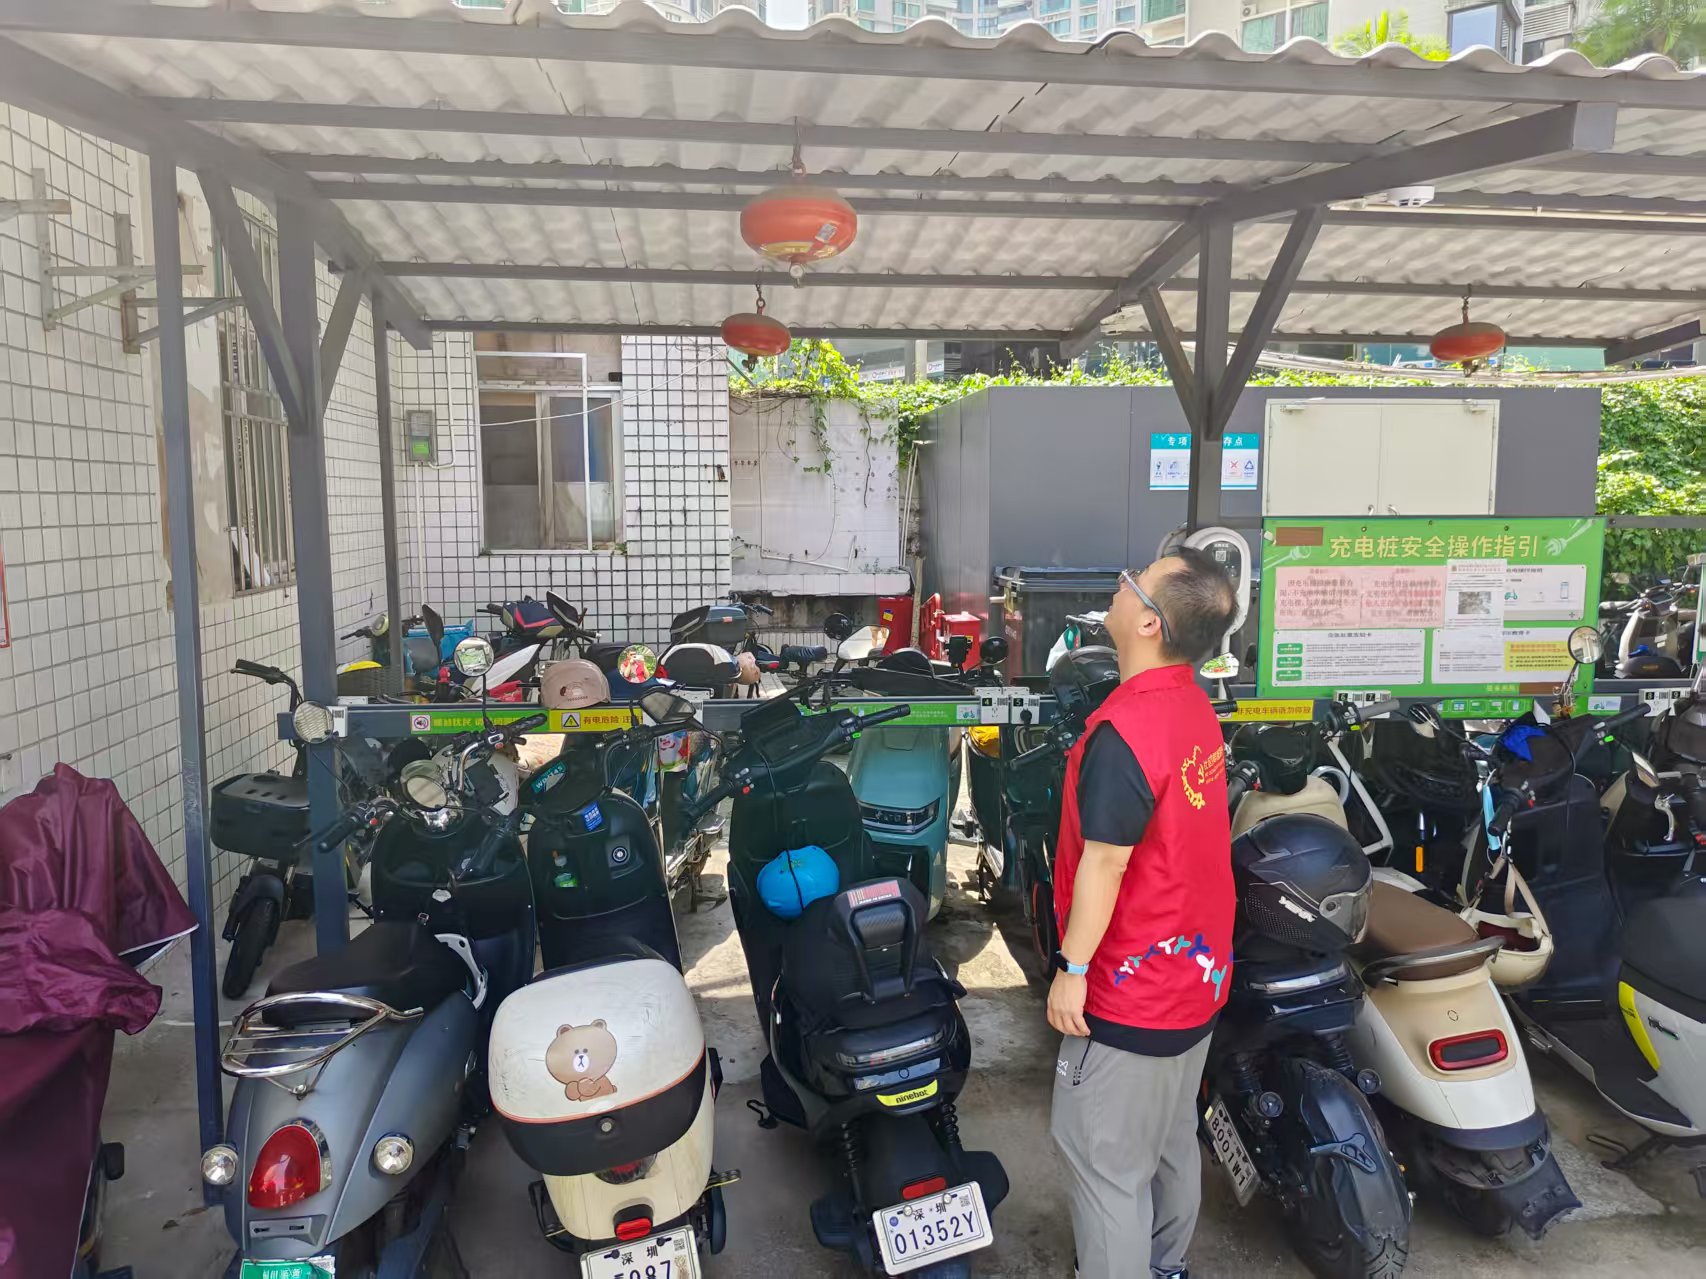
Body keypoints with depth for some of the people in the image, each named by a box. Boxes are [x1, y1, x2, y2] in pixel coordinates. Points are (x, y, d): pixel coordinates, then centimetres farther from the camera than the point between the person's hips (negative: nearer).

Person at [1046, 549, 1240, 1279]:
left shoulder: (1123, 731, -27)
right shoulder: (1195, 707, 1)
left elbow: (1105, 862, -25)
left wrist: (1072, 968, -16)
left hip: (1131, 986, -9)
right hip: (1194, 970, 9)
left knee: (1106, 1160, 7)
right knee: (1172, 1139, 25)